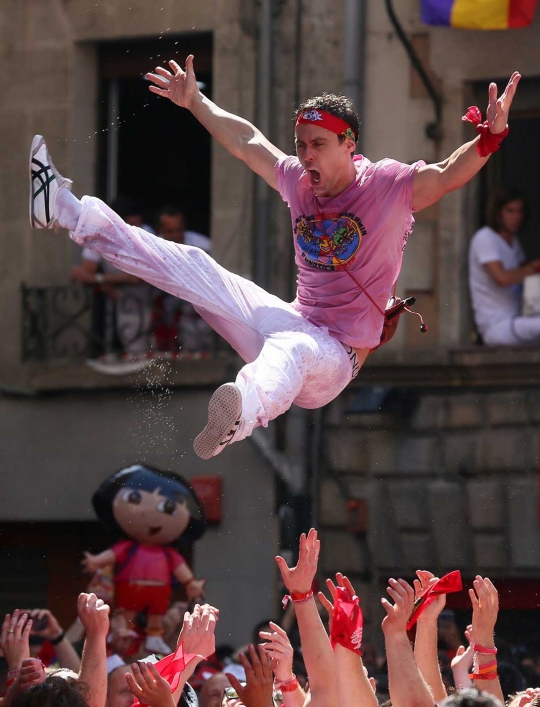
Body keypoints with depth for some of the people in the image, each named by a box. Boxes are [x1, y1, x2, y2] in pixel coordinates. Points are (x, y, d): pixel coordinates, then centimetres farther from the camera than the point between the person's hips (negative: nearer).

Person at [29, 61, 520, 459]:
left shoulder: (387, 186, -11)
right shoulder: (299, 181, 7)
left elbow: (448, 176, -28)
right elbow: (245, 141, 24)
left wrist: (488, 139, -45)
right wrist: (195, 103, 32)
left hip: (335, 357, -7)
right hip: (291, 325, 8)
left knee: (290, 348, -43)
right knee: (190, 265, 8)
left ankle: (242, 413, -79)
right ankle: (63, 210, 13)